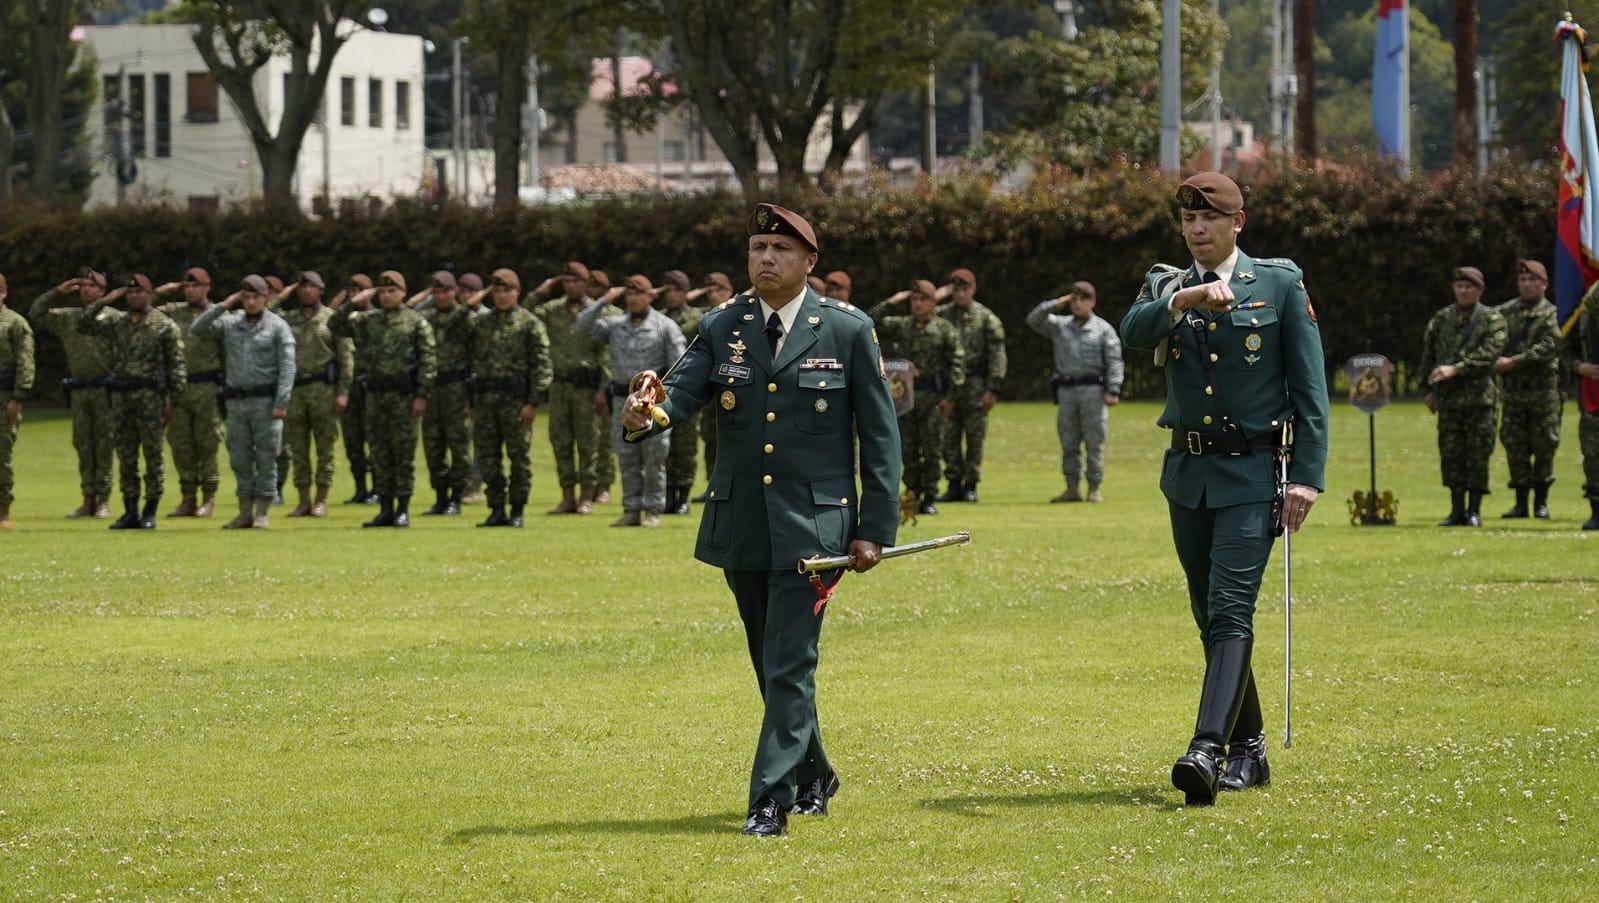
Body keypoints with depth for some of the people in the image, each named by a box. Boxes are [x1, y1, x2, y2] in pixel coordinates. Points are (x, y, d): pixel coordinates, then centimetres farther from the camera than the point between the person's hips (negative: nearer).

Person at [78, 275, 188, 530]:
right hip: (121, 396, 5)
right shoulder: (115, 322, 12)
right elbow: (83, 324, 7)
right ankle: (130, 512, 11)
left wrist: (173, 400, -9)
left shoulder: (164, 325, -1)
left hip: (151, 396, -5)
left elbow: (177, 364, -3)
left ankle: (150, 513, 2)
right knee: (125, 457, 6)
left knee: (153, 456, -2)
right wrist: (103, 301, -2)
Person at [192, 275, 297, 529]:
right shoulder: (230, 323, 10)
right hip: (236, 401, 4)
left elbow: (287, 367, -7)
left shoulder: (278, 326, -2)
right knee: (239, 459, 7)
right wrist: (223, 306, -2)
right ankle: (245, 513, 12)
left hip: (265, 400, -4)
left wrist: (281, 403, -15)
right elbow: (197, 329, 3)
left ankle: (262, 514, 2)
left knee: (266, 459, -1)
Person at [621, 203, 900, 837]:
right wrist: (643, 417, -33)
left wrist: (875, 529, -5)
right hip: (741, 528, 4)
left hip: (813, 528, -4)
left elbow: (880, 434, 0)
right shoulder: (720, 328, 6)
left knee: (789, 665, -11)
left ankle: (771, 799, -8)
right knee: (773, 666, 15)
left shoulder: (848, 331, -2)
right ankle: (812, 779, 33)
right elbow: (682, 390, -8)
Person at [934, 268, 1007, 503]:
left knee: (974, 437, 0)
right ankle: (954, 484, 10)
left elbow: (997, 354, -2)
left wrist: (991, 389, -9)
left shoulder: (986, 318, 0)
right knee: (949, 437, 3)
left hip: (975, 385, -2)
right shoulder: (940, 315, 7)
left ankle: (971, 485, 6)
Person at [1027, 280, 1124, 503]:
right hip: (1066, 391, 4)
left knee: (1094, 442, -3)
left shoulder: (1103, 329, 5)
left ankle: (1094, 489, 0)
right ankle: (1072, 488, 8)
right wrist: (1055, 305, -4)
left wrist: (1113, 390, -12)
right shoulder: (1059, 326, 14)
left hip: (1093, 391, -3)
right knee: (1068, 443, 4)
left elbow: (1114, 362, -1)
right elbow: (1033, 319, 6)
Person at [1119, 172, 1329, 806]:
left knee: (1230, 613, -17)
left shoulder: (1280, 285, 0)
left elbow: (1310, 389, -3)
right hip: (1187, 475, 5)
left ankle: (1206, 750, -29)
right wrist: (1184, 299, -32)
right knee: (1211, 619, 12)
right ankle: (1248, 751, 24)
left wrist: (1306, 477, -11)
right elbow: (1132, 332, -14)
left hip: (1251, 474, -5)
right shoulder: (1166, 285, 10)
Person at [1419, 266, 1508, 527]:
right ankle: (1457, 510, 8)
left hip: (1479, 397, -3)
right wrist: (1430, 388, 13)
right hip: (1448, 398, 3)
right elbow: (1428, 355, 18)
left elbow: (1487, 355, -13)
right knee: (1450, 454, 2)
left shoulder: (1492, 320, 0)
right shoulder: (1441, 319, 12)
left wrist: (1455, 369, -21)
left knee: (1478, 454, -2)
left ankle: (1474, 511, 5)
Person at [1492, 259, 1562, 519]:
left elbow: (1548, 347, -15)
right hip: (1511, 389, 4)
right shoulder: (1505, 311, 9)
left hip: (1542, 389, -4)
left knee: (1544, 446, 0)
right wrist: (1495, 362, -9)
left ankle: (1541, 501, 9)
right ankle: (1521, 501, 9)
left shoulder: (1550, 313, -3)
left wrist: (1513, 362, -19)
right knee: (1514, 446, 3)